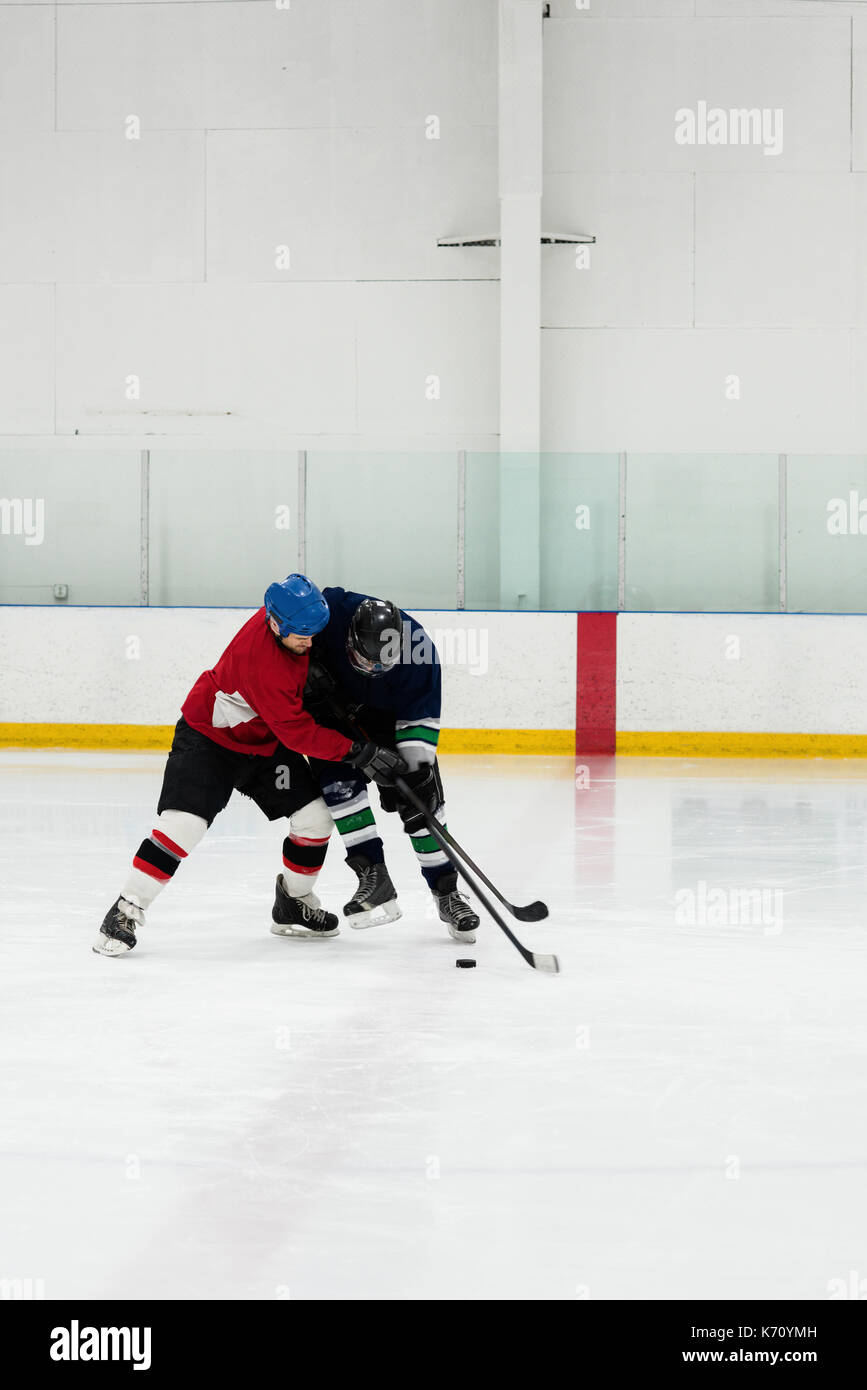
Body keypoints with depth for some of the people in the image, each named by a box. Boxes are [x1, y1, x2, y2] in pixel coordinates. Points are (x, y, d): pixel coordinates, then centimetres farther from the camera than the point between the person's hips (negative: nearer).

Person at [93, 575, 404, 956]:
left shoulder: (293, 619, -14)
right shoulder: (259, 658, -36)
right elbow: (296, 732, -33)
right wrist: (359, 752, -32)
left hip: (264, 741, 8)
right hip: (208, 738, -8)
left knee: (315, 818, 0)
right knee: (183, 823, -22)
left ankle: (294, 903, 20)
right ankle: (126, 910, -12)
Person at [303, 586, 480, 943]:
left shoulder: (419, 652, -31)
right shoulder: (331, 611, -34)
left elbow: (422, 718, -21)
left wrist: (414, 768, -27)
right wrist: (311, 666, -22)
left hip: (391, 715, 0)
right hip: (332, 705, 0)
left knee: (421, 800, -6)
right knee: (339, 779, -22)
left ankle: (446, 890, 5)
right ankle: (373, 877, -17)